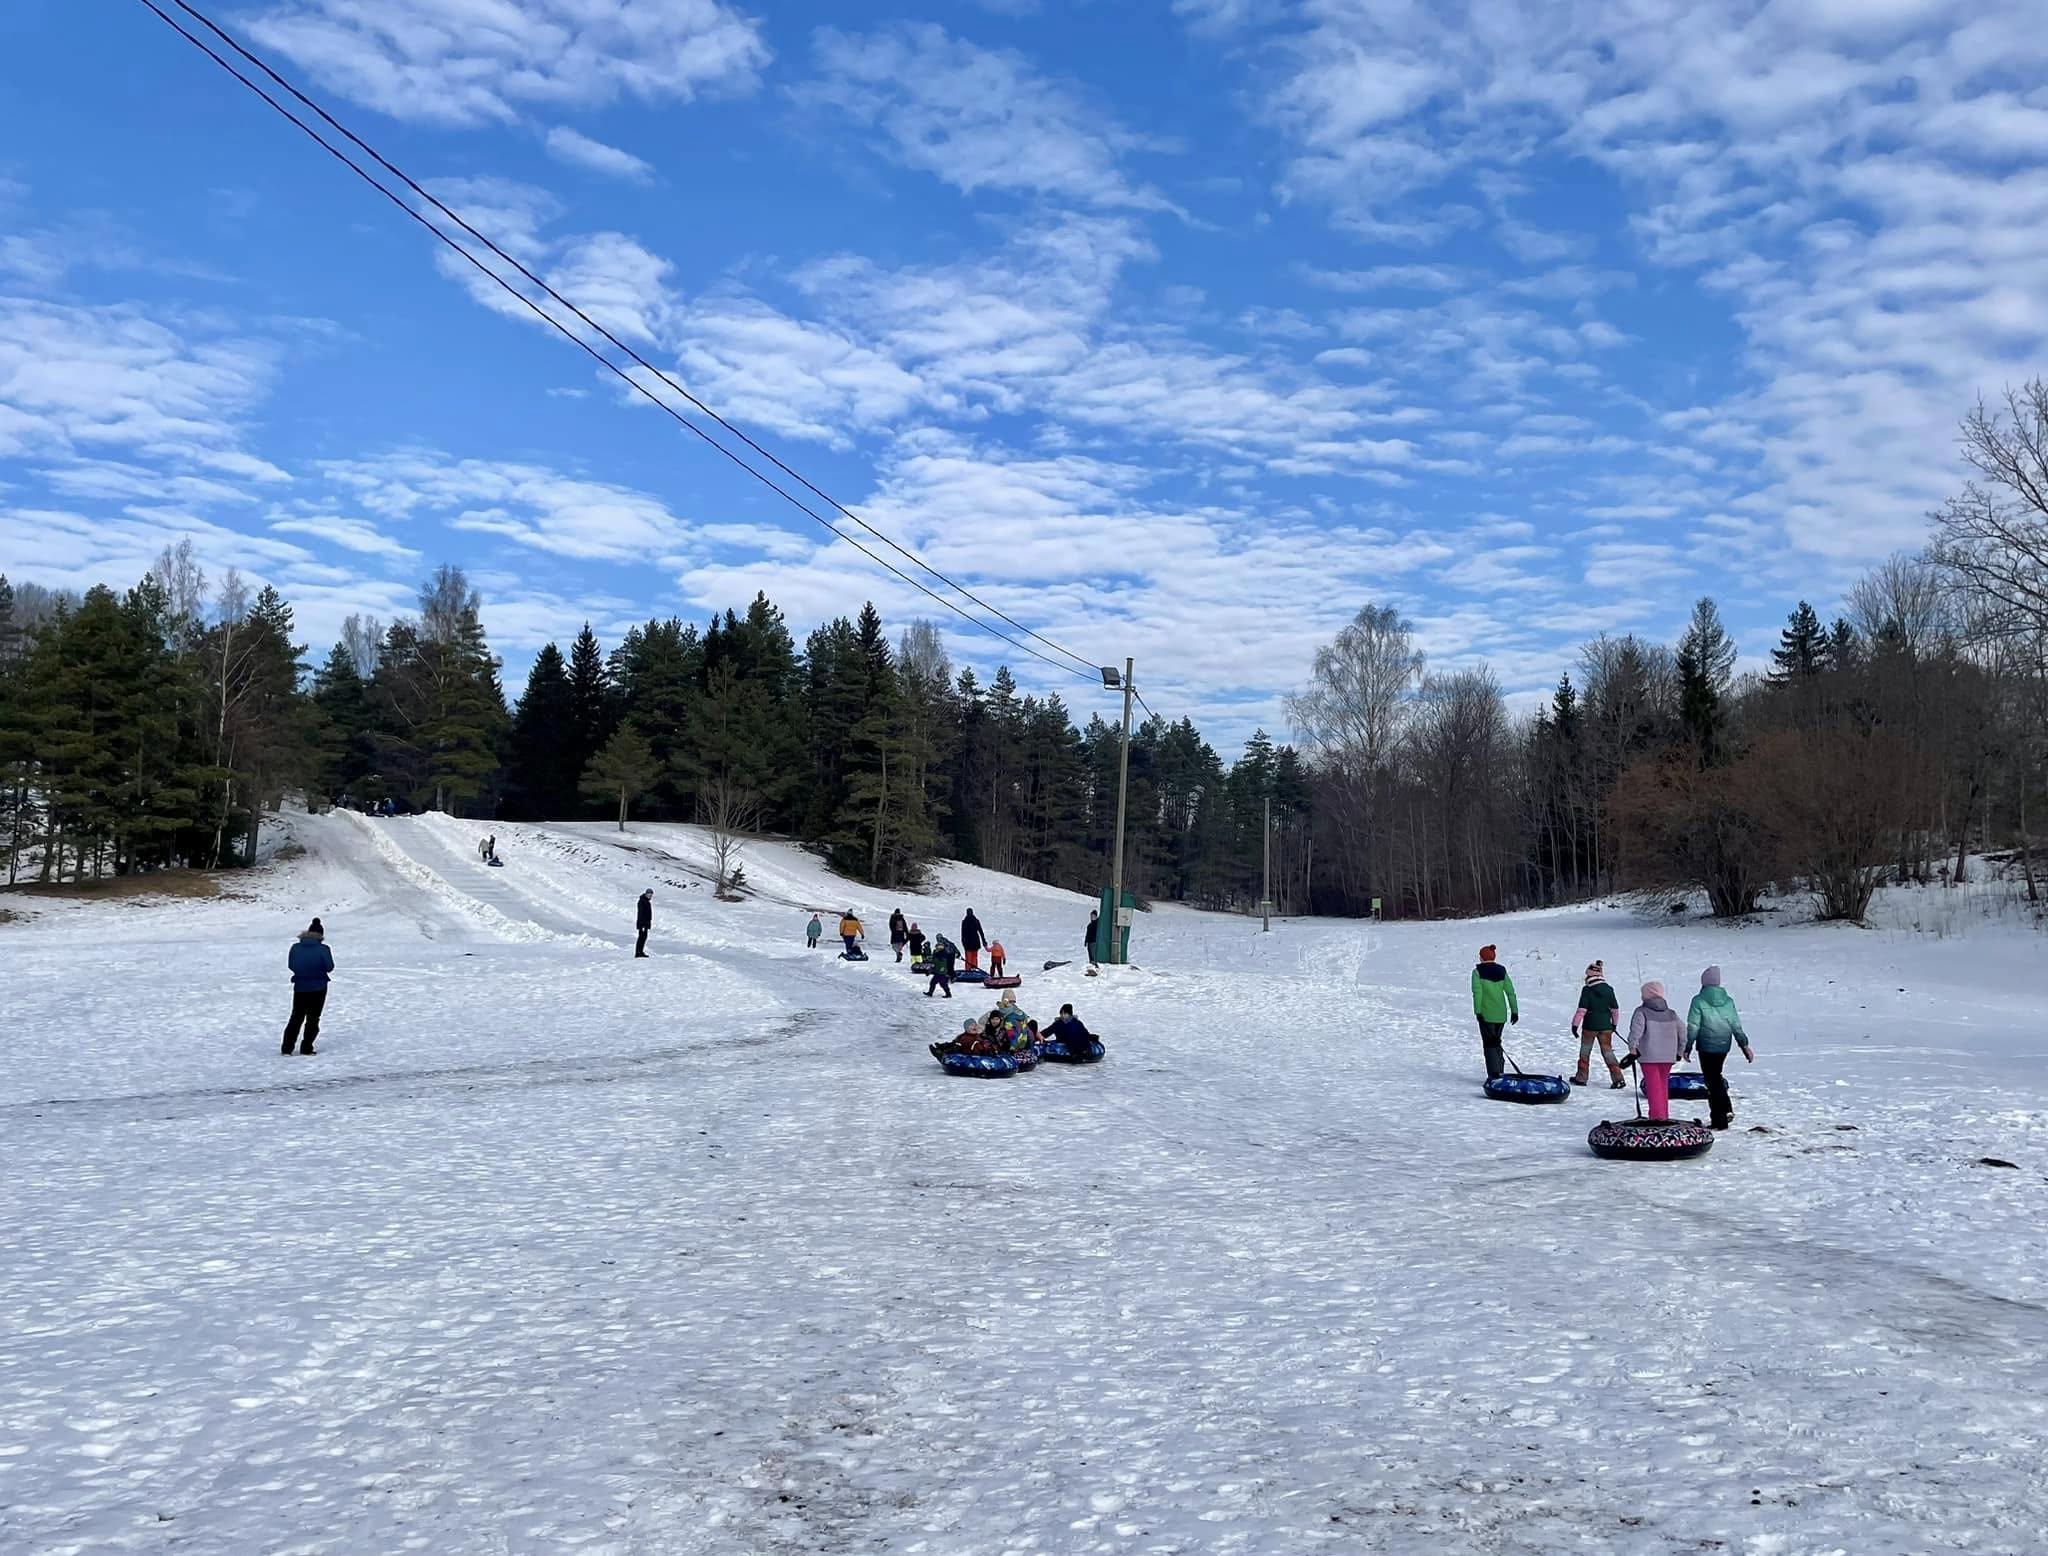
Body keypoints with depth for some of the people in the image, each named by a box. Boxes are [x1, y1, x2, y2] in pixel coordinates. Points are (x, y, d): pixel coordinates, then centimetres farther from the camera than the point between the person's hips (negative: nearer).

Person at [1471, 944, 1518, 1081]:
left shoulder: (1478, 972, -5)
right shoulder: (1502, 971, 8)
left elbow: (1477, 992, -14)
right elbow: (1510, 992, 5)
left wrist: (1477, 1011, -15)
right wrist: (1515, 1011, 8)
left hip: (1486, 1014, -5)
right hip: (1501, 1014, 5)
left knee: (1489, 1044, -1)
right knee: (1496, 1042, 18)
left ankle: (1494, 1075, -9)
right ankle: (1500, 1072, 19)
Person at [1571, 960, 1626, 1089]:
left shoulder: (1587, 990, -13)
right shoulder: (1608, 989, 0)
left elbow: (1582, 1009, -15)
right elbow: (1615, 1009, 7)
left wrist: (1575, 1024, -9)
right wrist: (1614, 1024, 21)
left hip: (1590, 1026, -3)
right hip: (1606, 1026, 3)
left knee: (1585, 1050, 12)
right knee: (1607, 1050, 10)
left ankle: (1581, 1078, 18)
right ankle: (1618, 1079, 1)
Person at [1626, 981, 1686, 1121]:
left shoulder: (1642, 1012, -6)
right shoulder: (1671, 1014, 11)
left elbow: (1635, 1032, -17)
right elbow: (1683, 1031, 12)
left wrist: (1633, 1050, -10)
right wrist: (1679, 1051, 20)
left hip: (1649, 1056, -5)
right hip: (1668, 1056, 5)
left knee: (1653, 1086, -3)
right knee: (1663, 1085, 17)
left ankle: (1657, 1115, -11)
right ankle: (1664, 1115, 22)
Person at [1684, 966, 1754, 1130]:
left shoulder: (1699, 1001, -10)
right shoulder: (1728, 1000, 4)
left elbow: (1693, 1027, -9)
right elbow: (1737, 1026, 7)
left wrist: (1687, 1048, -2)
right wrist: (1745, 1046, 13)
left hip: (1707, 1046, -5)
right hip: (1724, 1045, 5)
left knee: (1712, 1081, 0)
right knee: (1716, 1076, 22)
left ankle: (1720, 1121, 1)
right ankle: (1727, 1109, 11)